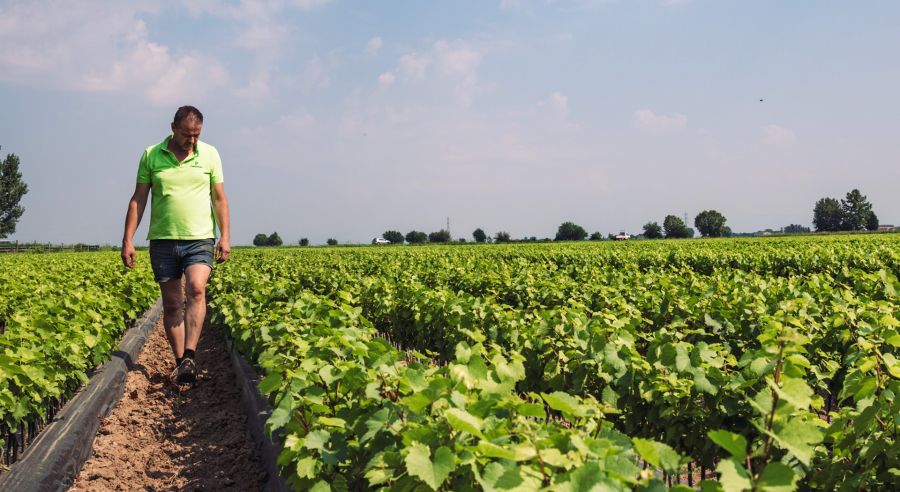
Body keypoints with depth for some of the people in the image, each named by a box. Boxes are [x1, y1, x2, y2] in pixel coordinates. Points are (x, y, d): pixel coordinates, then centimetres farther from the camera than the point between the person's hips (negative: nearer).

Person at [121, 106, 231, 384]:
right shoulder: (151, 155, 3)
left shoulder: (210, 154, 4)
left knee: (196, 289, -24)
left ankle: (189, 357, -26)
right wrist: (128, 240, 0)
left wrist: (225, 236, -3)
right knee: (172, 304, 4)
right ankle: (180, 362, 13)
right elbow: (138, 200, 5)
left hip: (200, 239, -1)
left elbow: (219, 198, 6)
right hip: (163, 240, 1)